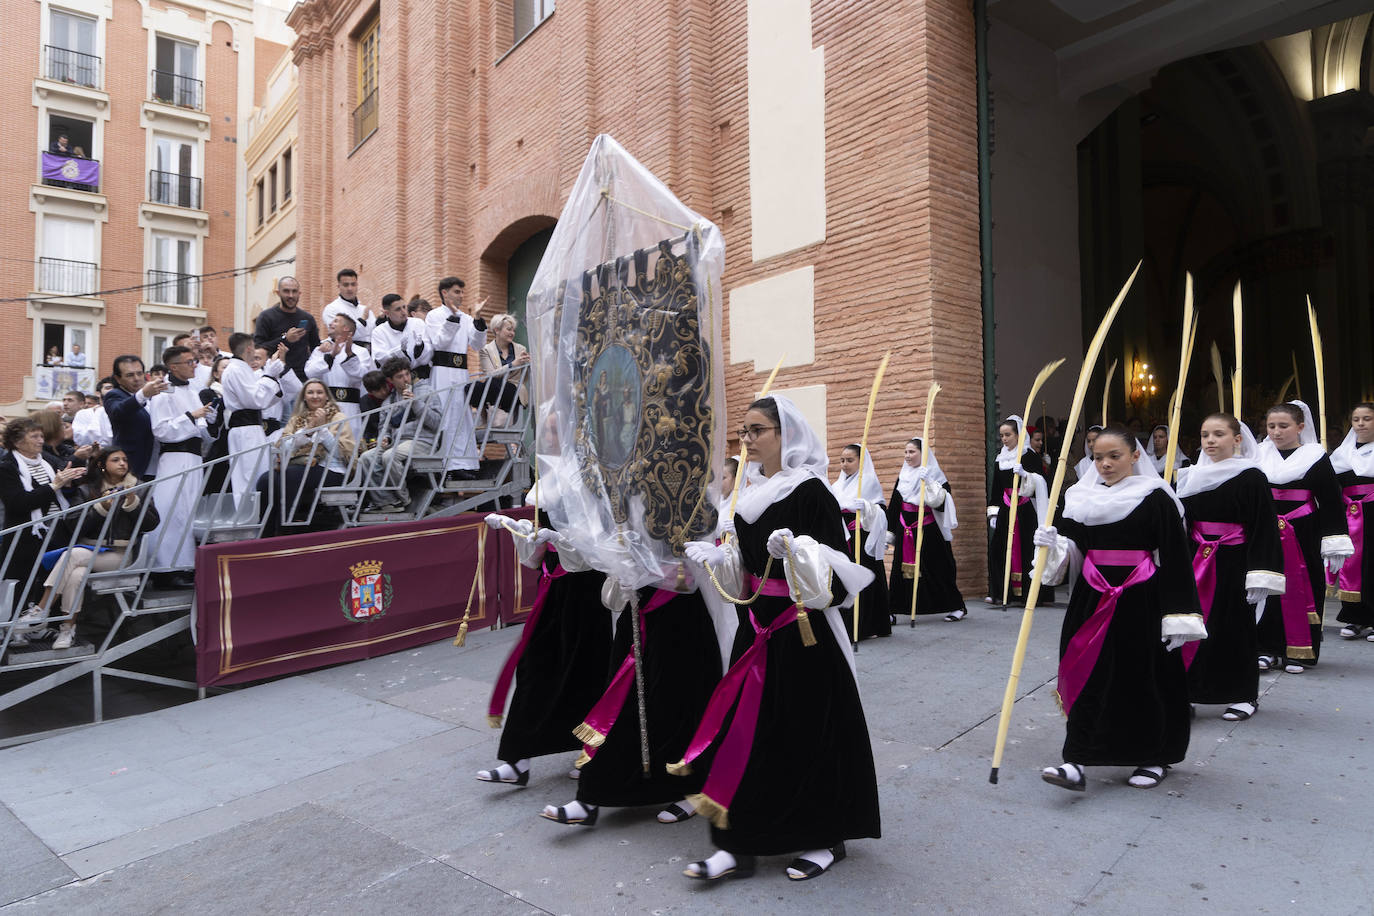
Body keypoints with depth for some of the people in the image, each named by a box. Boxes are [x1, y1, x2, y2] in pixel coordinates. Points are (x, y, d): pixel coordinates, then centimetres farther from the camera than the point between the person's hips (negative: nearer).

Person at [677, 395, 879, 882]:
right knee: (745, 724, 8)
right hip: (758, 623, 7)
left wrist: (797, 549, -34)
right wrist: (711, 556, 2)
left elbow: (834, 559, -16)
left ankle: (826, 838, 25)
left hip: (803, 627, -7)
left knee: (808, 729, 4)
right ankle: (737, 844, 18)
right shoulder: (752, 492, 10)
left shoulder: (810, 490, -13)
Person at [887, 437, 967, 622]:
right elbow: (894, 506, 15)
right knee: (900, 570, 3)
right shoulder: (903, 476, 11)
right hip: (906, 533, 5)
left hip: (929, 532, -5)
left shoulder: (934, 473, -6)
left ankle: (957, 607, 18)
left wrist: (928, 481, -30)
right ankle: (893, 610, 7)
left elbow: (940, 500, -19)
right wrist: (890, 533, 15)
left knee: (937, 569, 2)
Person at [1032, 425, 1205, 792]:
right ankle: (1077, 761, 1)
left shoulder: (1155, 498, -7)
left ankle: (1157, 757, 28)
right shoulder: (1083, 497, 7)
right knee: (1086, 675, 0)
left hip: (1141, 603, -4)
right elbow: (1072, 543, 11)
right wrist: (1053, 543, -12)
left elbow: (1175, 560, -8)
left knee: (1145, 677, 7)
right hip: (1092, 600, 4)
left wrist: (1178, 616, -10)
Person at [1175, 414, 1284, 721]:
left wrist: (1260, 577, -17)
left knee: (1234, 628, 4)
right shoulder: (1193, 477, 8)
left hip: (1234, 565, -4)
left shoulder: (1250, 478, -7)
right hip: (1199, 565, 5)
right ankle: (1188, 691, 12)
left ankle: (1244, 696, 21)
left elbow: (1265, 529, -11)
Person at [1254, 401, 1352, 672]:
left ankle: (1299, 652, 13)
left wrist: (1335, 544, -8)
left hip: (1303, 535, -3)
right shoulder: (1259, 455, 7)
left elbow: (1331, 502, -3)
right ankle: (1268, 649, 12)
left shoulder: (1315, 457, -1)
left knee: (1302, 588, 3)